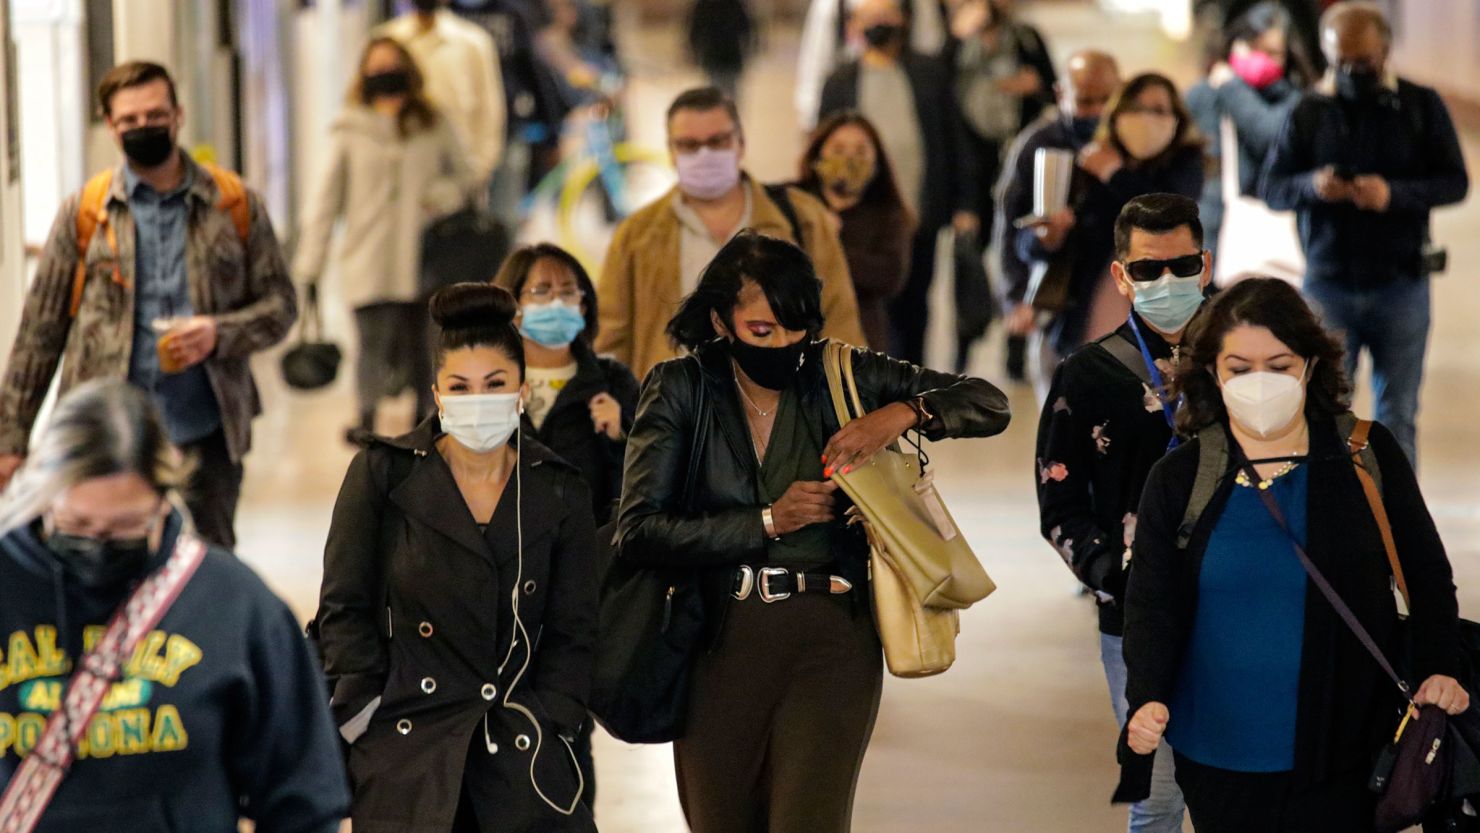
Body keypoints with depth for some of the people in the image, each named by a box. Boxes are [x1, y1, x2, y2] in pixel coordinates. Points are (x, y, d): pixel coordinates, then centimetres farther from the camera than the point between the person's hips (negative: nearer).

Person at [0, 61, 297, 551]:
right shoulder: (83, 214, 5)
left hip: (206, 435, 1)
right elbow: (40, 333, 7)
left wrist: (220, 333, -13)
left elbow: (280, 305, 9)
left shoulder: (236, 206, 6)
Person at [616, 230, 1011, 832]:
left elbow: (987, 405, 5)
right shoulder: (680, 390, 0)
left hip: (830, 641, -1)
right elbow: (637, 532, -9)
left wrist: (904, 411, -15)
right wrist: (769, 522, -15)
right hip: (718, 643, 1)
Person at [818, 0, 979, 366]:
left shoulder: (929, 73, 7)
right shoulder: (840, 82, 5)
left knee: (914, 308, 13)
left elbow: (954, 140, 6)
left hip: (921, 216, 1)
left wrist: (963, 205, 0)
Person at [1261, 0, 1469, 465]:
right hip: (1328, 283, 1)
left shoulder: (1421, 106, -1)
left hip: (1400, 284, -1)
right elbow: (1271, 189, 2)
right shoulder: (1309, 112, 1)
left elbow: (1455, 182, -3)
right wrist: (1311, 186, -21)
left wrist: (1394, 194, -20)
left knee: (1397, 417, 6)